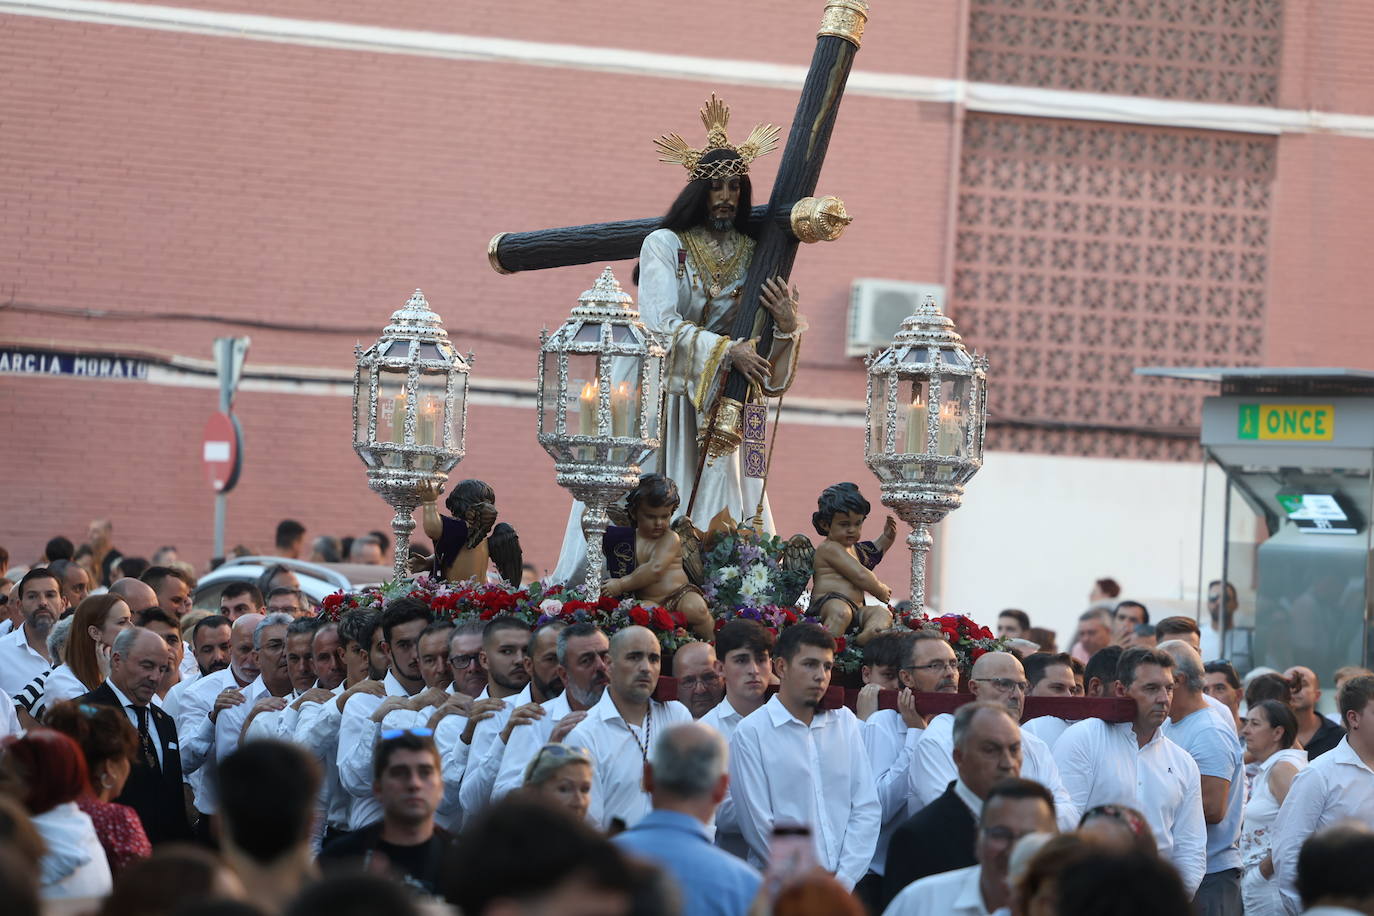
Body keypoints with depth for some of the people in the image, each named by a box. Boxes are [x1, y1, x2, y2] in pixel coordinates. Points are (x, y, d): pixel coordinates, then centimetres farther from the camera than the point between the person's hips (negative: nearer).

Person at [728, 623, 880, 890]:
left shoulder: (845, 722, 15)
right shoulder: (751, 733, 1)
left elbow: (867, 808, 10)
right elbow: (758, 827, -3)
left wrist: (843, 880, -2)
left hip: (848, 883, 4)